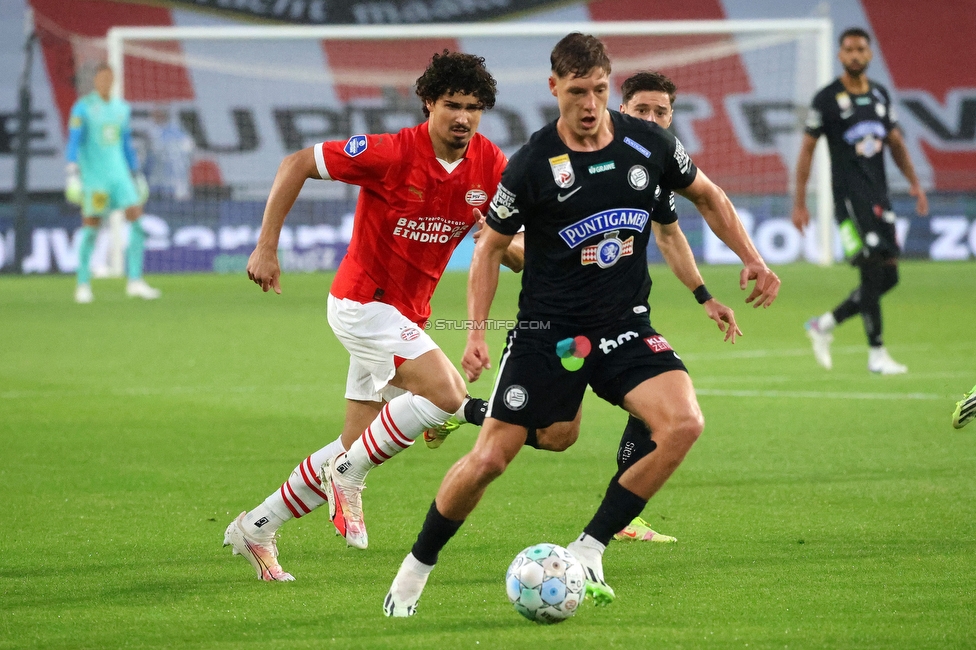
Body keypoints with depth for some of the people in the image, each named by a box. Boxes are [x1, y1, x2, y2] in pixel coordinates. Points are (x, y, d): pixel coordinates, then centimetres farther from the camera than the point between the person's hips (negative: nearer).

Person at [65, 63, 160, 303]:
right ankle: (83, 285, 8)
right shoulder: (82, 108, -4)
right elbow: (73, 142, -10)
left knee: (137, 219, -8)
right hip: (92, 173, -5)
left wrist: (136, 174, 21)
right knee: (91, 227, -3)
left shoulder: (121, 108, 14)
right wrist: (73, 173, -19)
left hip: (119, 173, 5)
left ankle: (135, 282, -6)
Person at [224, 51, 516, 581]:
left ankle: (256, 528, 22)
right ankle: (348, 477, -6)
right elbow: (296, 164, -14)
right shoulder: (393, 154, -21)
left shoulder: (490, 166, -5)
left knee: (357, 447, 9)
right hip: (363, 301, -7)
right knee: (447, 392, -24)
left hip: (407, 314, 7)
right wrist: (266, 247, -17)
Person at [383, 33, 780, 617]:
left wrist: (752, 260, 6)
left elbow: (708, 196, 16)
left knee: (684, 423, -23)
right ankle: (417, 567, 17)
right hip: (547, 329, -2)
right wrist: (477, 332, -7)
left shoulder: (649, 144, -2)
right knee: (489, 460, -8)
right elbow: (491, 246, 2)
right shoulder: (533, 164, -10)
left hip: (626, 327, 3)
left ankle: (588, 552, -10)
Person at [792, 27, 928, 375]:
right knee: (872, 272, -13)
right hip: (849, 195, -7)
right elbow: (807, 150, -2)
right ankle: (876, 355, -6)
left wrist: (914, 183, 8)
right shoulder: (826, 99, -4)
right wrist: (799, 203, -5)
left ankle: (824, 325, 19)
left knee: (888, 277, 5)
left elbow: (895, 141, 21)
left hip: (879, 196, 7)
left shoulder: (880, 95, 13)